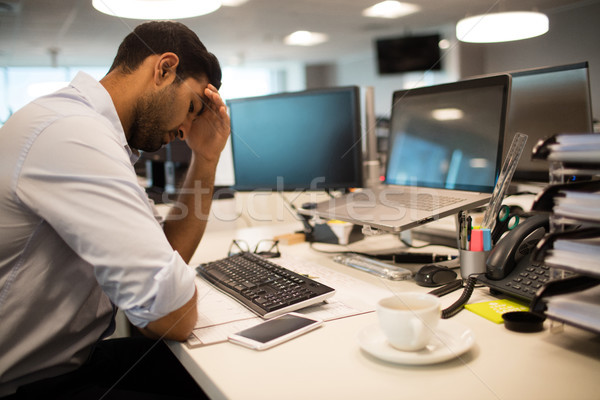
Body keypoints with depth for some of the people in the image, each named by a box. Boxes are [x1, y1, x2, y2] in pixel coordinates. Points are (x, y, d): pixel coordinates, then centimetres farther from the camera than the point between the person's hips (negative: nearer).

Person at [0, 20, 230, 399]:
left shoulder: (91, 130, 6)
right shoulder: (72, 134, -25)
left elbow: (170, 255, 8)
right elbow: (175, 317, -27)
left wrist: (206, 160, 1)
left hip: (72, 359, 9)